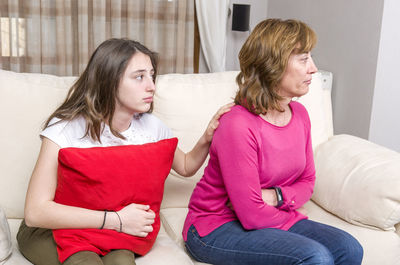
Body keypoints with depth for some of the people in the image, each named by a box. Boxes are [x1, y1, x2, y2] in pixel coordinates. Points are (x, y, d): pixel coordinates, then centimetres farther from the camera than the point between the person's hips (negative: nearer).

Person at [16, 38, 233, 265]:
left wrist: (207, 138, -8)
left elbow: (186, 167, 14)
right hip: (52, 228, -3)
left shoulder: (151, 127, -5)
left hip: (113, 230, 3)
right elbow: (36, 212, -25)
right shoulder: (67, 129, -20)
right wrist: (116, 220, -28)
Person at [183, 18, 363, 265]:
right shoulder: (238, 125, -24)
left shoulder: (300, 114, 0)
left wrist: (276, 197, -12)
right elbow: (253, 216, -22)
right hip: (216, 230, -7)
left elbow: (307, 181, 9)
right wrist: (292, 214, -4)